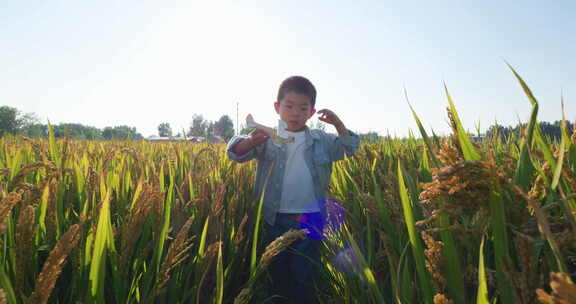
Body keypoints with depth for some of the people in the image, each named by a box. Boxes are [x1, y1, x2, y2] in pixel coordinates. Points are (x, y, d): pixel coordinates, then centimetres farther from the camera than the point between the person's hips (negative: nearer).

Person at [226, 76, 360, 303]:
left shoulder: (321, 140, 7)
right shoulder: (267, 138, -1)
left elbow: (350, 148, 6)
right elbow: (235, 152, -11)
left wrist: (338, 124, -10)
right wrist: (251, 141, -35)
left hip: (309, 220, 1)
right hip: (276, 219, 0)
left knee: (304, 276, 8)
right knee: (277, 275, 15)